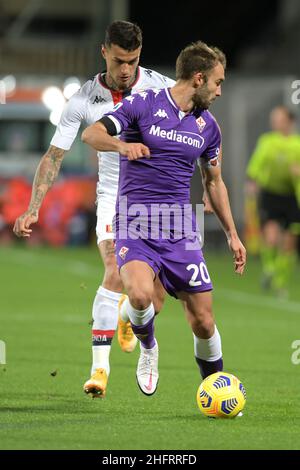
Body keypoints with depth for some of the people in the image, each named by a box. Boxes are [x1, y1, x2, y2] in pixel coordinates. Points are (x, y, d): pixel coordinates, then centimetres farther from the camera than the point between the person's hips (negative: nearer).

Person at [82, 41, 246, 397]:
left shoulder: (207, 125, 12)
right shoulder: (144, 104, -4)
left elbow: (214, 182, 23)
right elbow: (91, 133, -12)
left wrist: (232, 234, 21)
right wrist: (122, 144, -33)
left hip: (180, 228, 4)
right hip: (135, 223, -4)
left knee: (203, 322, -1)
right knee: (140, 294, -30)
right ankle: (148, 349, 3)